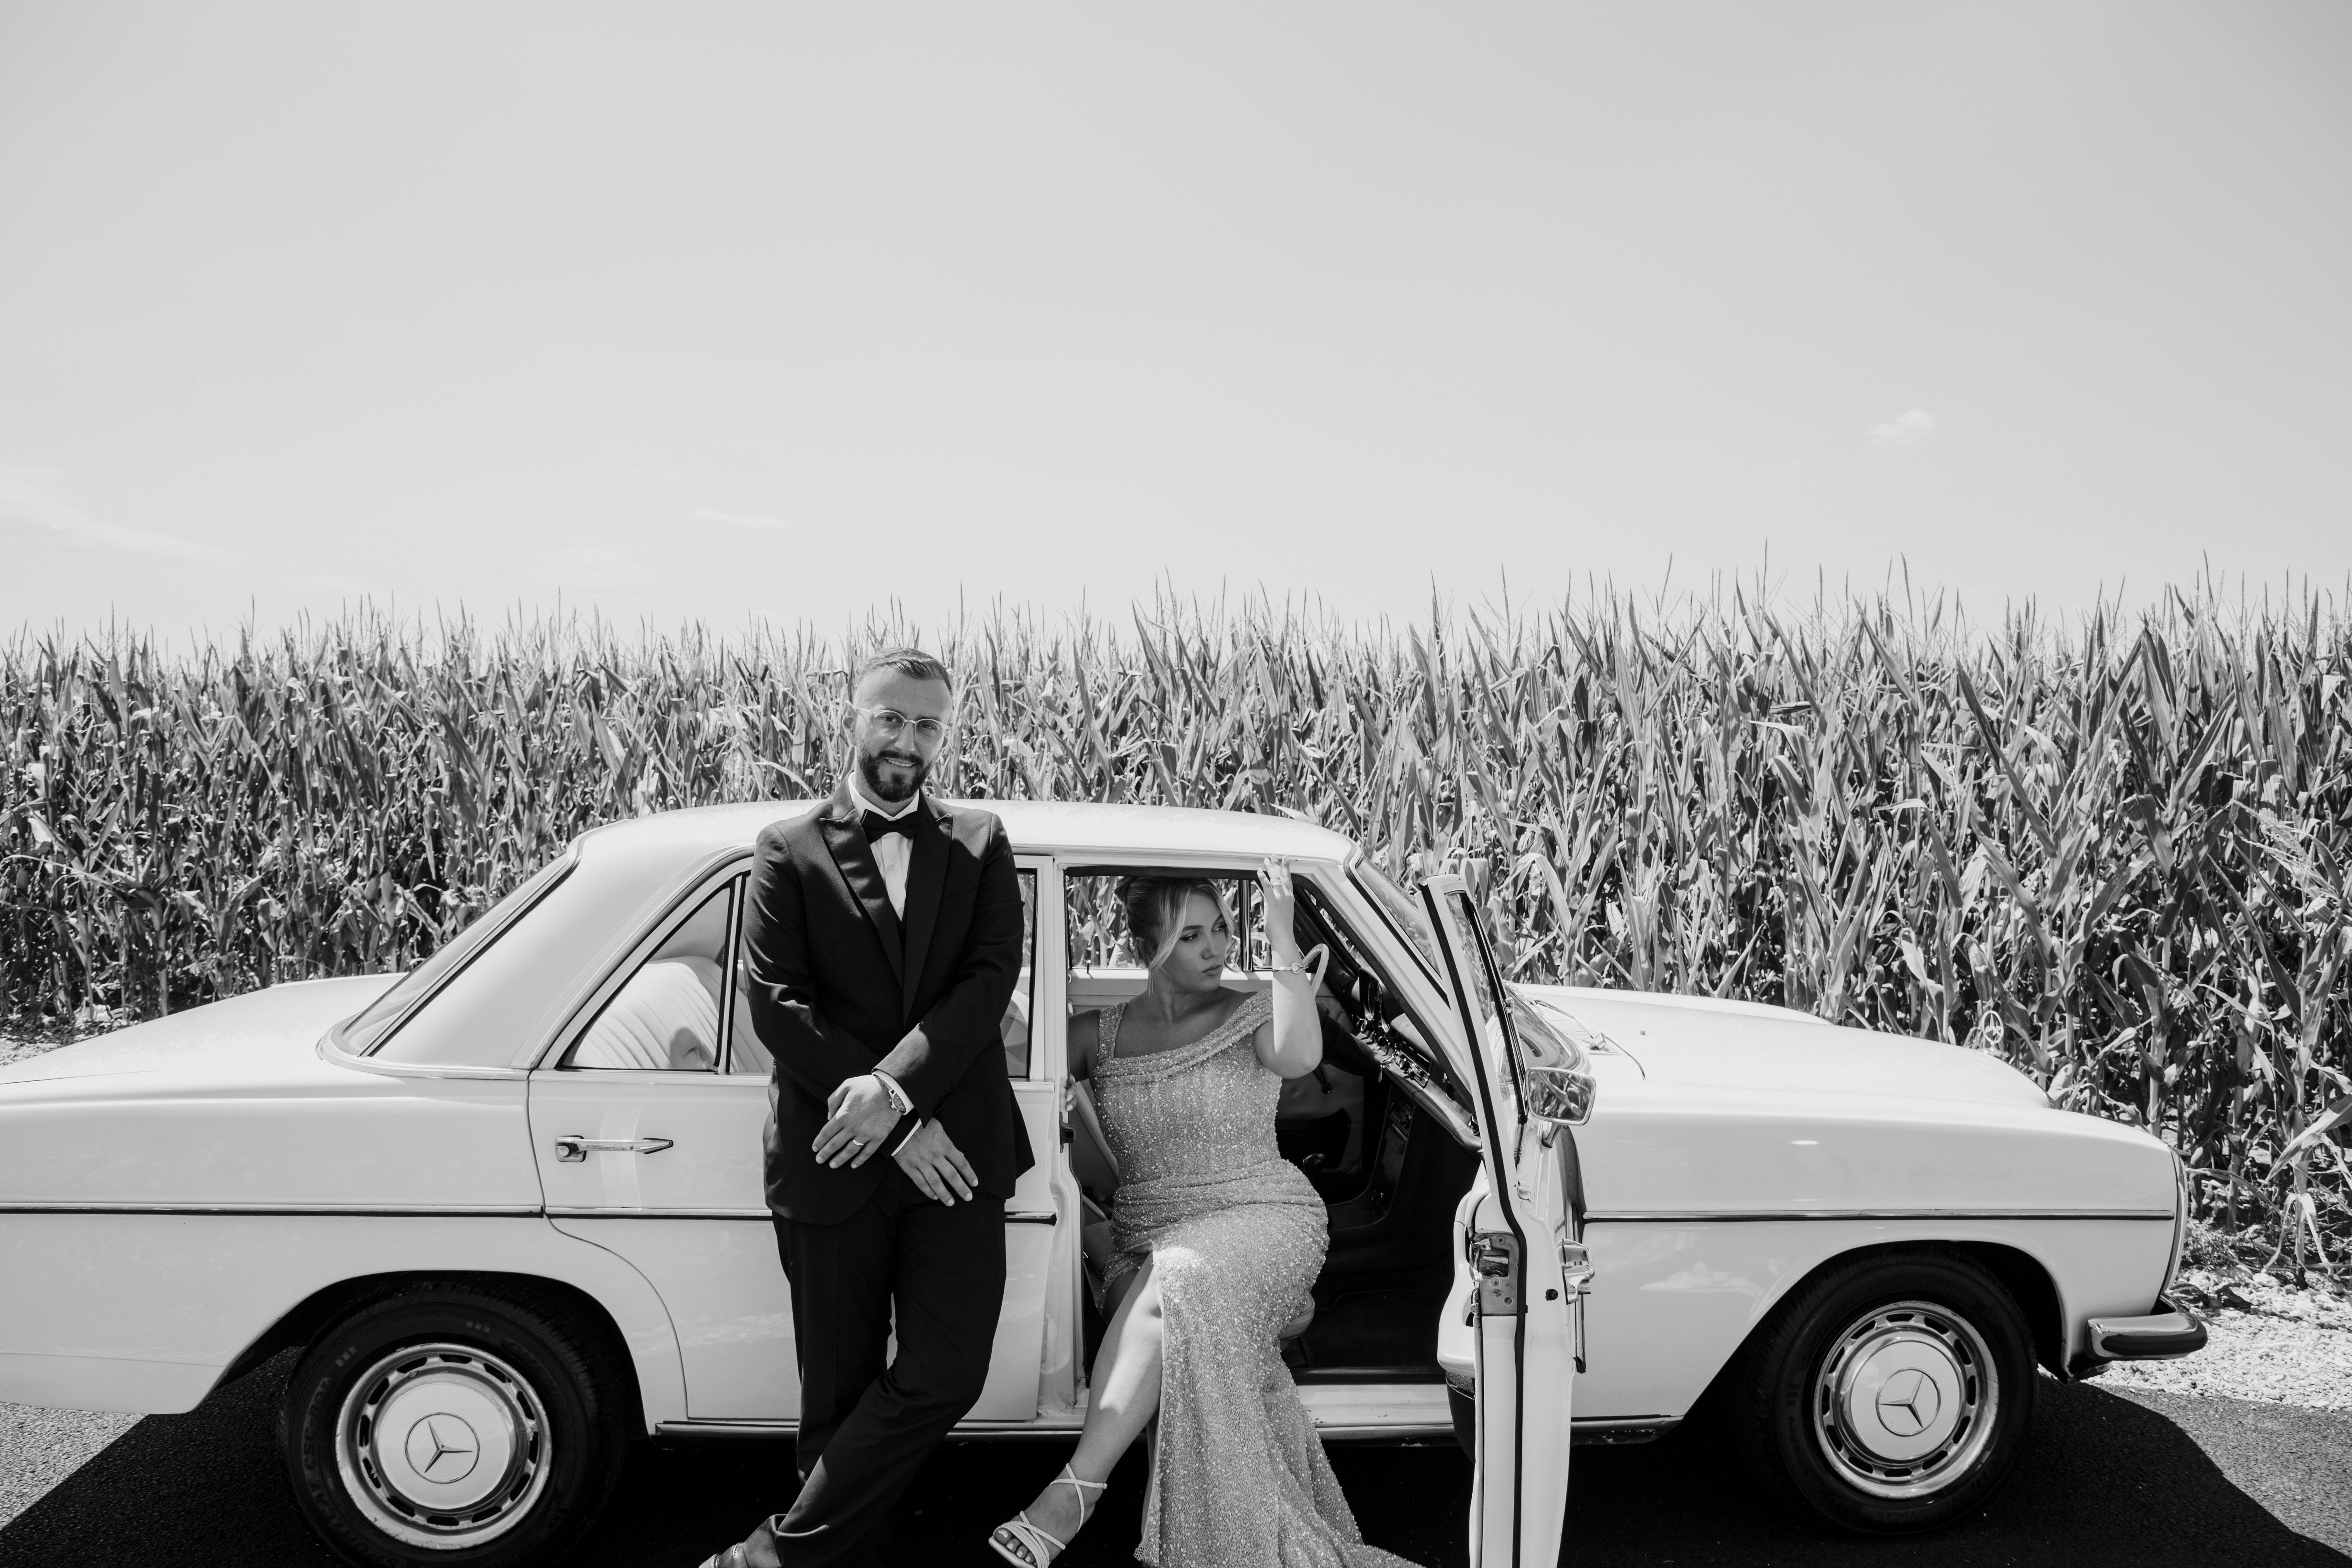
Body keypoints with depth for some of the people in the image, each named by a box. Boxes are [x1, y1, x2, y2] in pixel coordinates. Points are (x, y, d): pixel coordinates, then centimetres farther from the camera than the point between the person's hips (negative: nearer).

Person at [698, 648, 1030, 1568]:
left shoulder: (980, 846, 9)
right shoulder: (791, 852, 3)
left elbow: (990, 983, -4)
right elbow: (776, 1006, -6)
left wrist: (895, 1089, -19)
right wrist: (899, 1128, -13)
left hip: (954, 1150, 1)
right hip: (834, 1160, -1)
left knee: (945, 1376, -5)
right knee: (841, 1391, 8)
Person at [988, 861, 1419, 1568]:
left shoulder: (1250, 1017, 3)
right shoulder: (1098, 1035, 11)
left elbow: (1299, 1057, -19)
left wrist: (1282, 936, -18)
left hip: (1261, 1220, -2)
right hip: (1147, 1241, 2)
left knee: (1175, 1285, -36)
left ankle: (1074, 1490, -36)